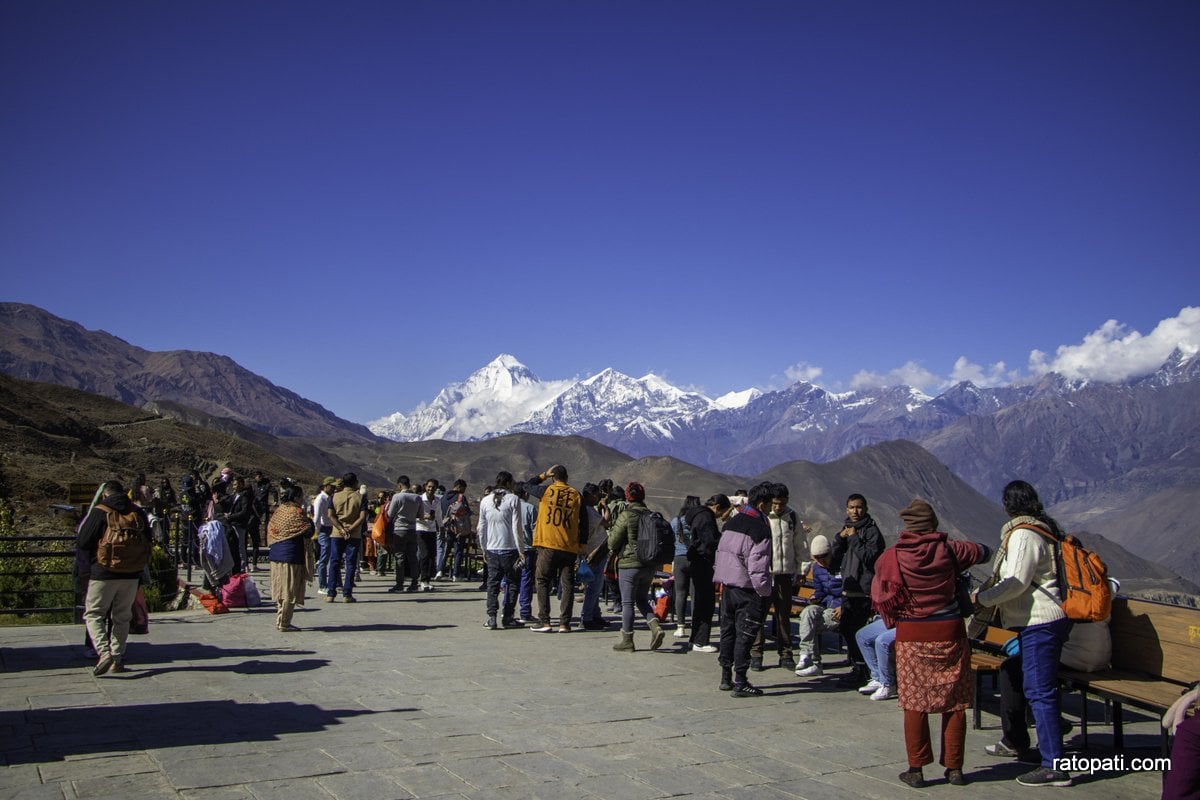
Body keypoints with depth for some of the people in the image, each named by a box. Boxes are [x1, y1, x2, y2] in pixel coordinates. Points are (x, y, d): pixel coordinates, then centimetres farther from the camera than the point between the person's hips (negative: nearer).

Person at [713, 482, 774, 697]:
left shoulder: (731, 522, 12)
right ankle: (740, 683, -2)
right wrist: (764, 591, -9)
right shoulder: (760, 528, -13)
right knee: (745, 634, -3)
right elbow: (758, 565, -17)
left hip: (727, 584, 8)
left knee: (728, 631, 15)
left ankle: (726, 677, 22)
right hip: (746, 589, -8)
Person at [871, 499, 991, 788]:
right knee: (954, 702, 10)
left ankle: (916, 770, 9)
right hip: (950, 633, 1)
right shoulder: (948, 550, -5)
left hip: (911, 635, -1)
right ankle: (954, 768, 16)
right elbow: (983, 551, 12)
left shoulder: (892, 557, -6)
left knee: (915, 702, 5)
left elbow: (879, 596, 0)